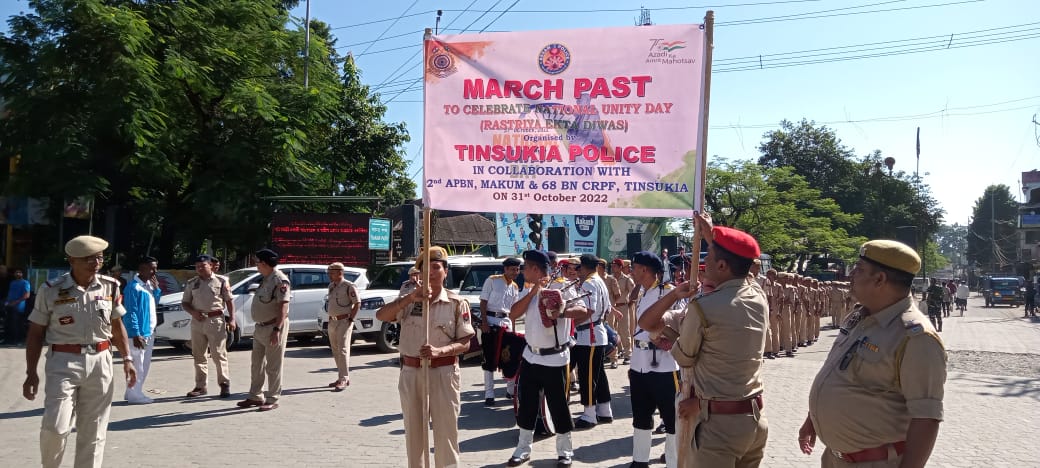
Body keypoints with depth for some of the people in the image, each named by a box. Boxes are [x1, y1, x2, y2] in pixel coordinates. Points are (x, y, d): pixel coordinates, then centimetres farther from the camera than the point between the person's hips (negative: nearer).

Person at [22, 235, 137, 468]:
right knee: (55, 427, -10)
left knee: (93, 432, 6)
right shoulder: (51, 290, -4)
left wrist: (127, 359, 7)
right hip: (63, 363, -2)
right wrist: (31, 373, -1)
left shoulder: (110, 287, 3)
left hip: (100, 362, 3)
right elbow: (35, 334, 2)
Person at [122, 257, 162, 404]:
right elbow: (131, 312, -20)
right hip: (138, 333, -10)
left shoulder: (148, 284, 11)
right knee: (138, 365, -4)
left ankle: (135, 392, 26)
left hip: (149, 331, 10)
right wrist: (135, 334, -23)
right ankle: (134, 395, 3)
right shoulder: (133, 287, -16)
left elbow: (155, 302, 21)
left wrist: (156, 289, 4)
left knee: (145, 364, 16)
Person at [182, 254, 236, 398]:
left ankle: (225, 384, 3)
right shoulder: (191, 284, 11)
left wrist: (232, 319, -4)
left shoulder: (221, 282, 2)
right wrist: (193, 312, -7)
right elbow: (185, 303, 13)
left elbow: (229, 301, 4)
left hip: (216, 321, -4)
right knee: (199, 355, 9)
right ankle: (200, 386, 16)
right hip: (197, 321, 4)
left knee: (219, 354, -5)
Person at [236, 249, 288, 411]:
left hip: (273, 327, -10)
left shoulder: (280, 280, -17)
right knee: (256, 364, 15)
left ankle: (272, 399, 6)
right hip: (260, 327, 10)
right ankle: (255, 396, 26)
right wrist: (258, 326, 19)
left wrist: (277, 329, -30)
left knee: (273, 366, -2)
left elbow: (283, 306, -24)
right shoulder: (266, 279, 14)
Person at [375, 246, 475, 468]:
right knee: (414, 431, 15)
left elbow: (465, 343, -6)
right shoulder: (409, 301, 5)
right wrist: (411, 297, -21)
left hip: (443, 373, -3)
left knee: (445, 431, 1)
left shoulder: (457, 303, -3)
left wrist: (439, 351, -24)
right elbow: (381, 315, -10)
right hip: (411, 373, 3)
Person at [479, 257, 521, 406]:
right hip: (490, 321, -5)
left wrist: (513, 328, 8)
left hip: (506, 323, 5)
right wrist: (484, 322, -15)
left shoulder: (515, 287, 12)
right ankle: (489, 394, 4)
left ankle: (511, 390, 20)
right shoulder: (492, 280, -4)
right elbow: (483, 302, -6)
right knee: (489, 359, -2)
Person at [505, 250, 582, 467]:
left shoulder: (562, 289, -11)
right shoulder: (527, 291, 8)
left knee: (558, 406, 3)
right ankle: (523, 449, 24)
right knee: (526, 405, 11)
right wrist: (533, 292, -13)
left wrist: (562, 312, -37)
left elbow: (584, 312, -19)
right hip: (530, 356, 6)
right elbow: (513, 314, -4)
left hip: (555, 358, -6)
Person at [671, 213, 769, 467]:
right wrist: (710, 234, 33)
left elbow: (684, 358, -1)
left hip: (719, 422, -6)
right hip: (755, 418, 7)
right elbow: (734, 262, 22)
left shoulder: (703, 307, -18)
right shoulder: (759, 297, 0)